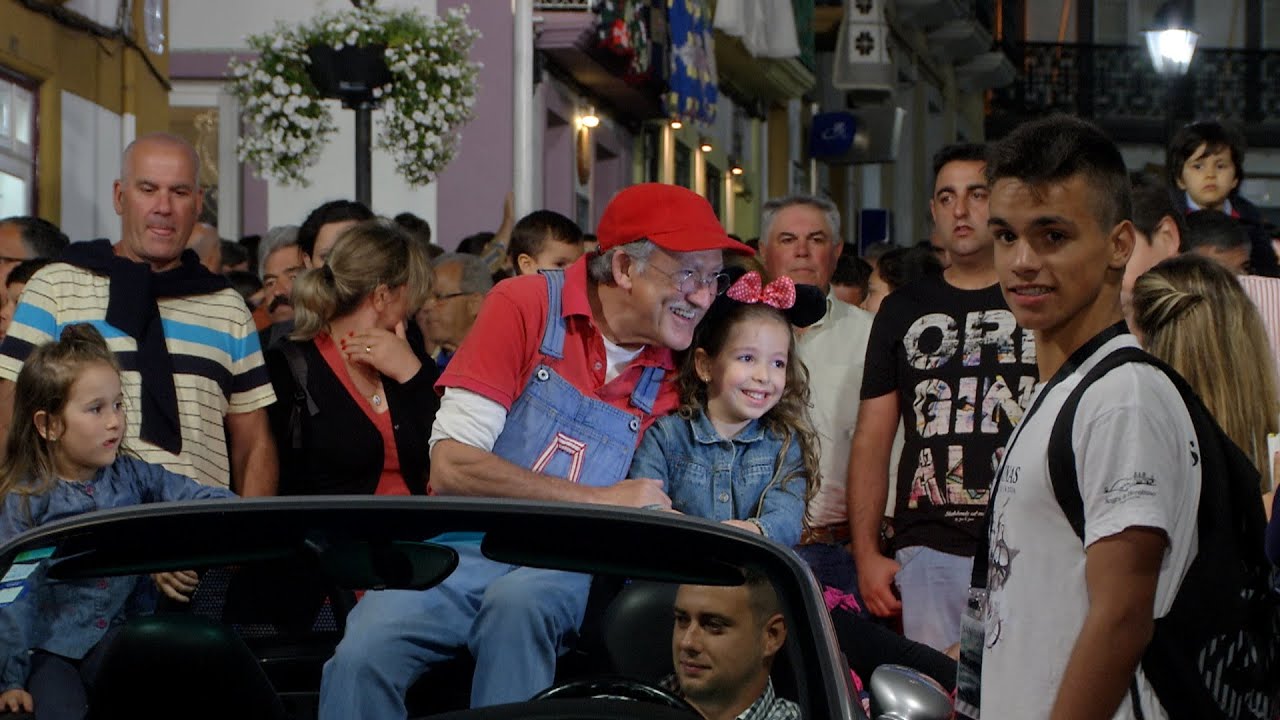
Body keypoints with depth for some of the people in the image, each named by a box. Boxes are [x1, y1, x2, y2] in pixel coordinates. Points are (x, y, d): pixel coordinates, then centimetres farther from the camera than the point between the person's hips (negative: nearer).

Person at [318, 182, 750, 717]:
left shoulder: (674, 368, 7)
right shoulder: (526, 307, -3)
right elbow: (451, 467, -10)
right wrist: (599, 499, -12)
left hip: (560, 571, 2)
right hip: (466, 550, -2)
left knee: (520, 601, -36)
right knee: (363, 656, -32)